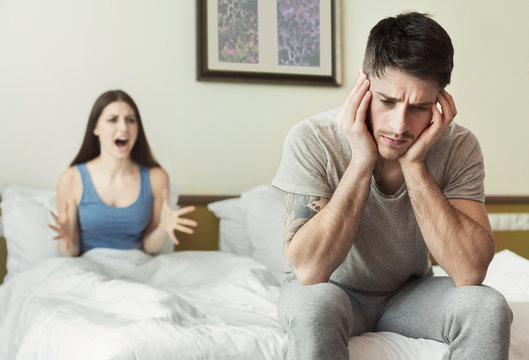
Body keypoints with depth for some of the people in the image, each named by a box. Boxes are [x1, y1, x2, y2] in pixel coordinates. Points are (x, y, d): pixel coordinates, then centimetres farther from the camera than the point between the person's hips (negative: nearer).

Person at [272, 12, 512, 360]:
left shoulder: (459, 147, -17)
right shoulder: (312, 140, -23)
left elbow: (471, 272, -28)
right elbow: (309, 270, -31)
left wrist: (414, 163, -31)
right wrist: (361, 161, -33)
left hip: (409, 292, 3)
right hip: (333, 290, -2)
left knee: (488, 305, -26)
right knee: (316, 304, -36)